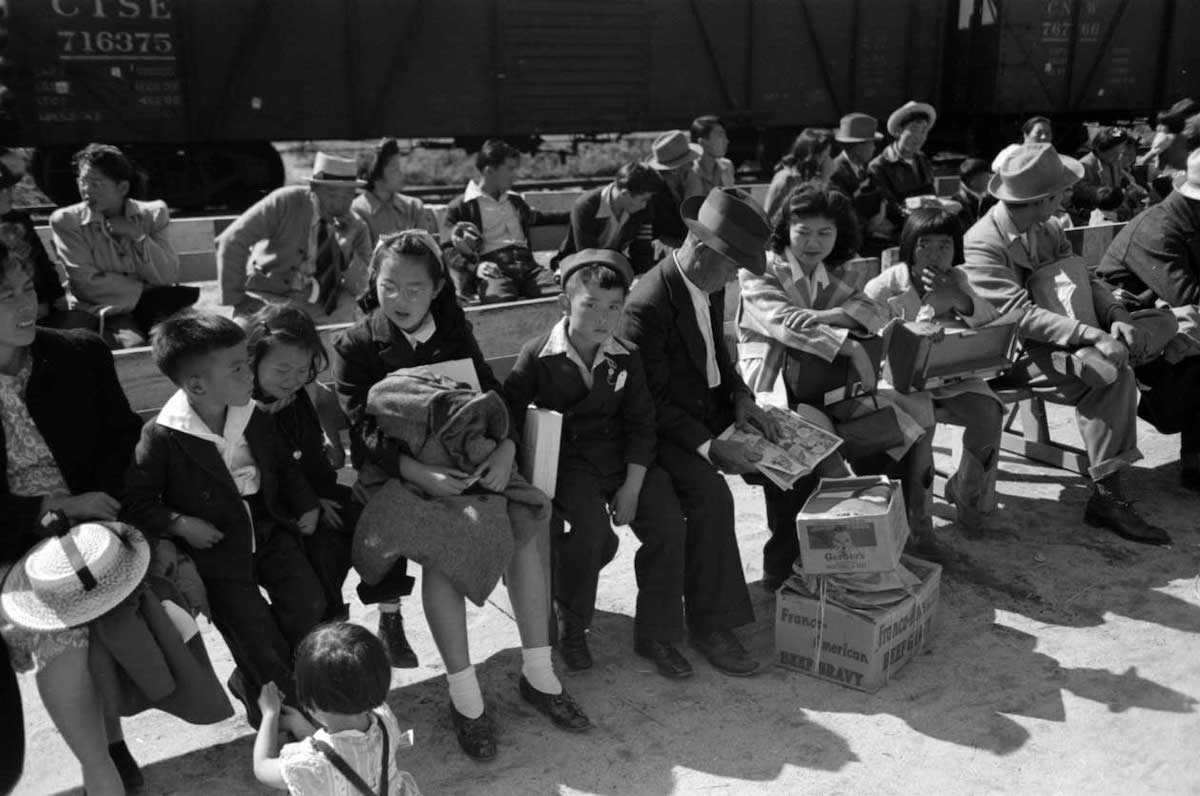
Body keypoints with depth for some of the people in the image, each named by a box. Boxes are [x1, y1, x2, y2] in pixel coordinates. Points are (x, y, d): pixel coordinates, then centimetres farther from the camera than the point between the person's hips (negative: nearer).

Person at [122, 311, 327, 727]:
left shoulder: (254, 418, -1)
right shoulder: (161, 436, -18)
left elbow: (284, 465, 14)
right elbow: (135, 500, -13)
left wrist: (307, 504, 4)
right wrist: (180, 524, -22)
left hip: (267, 527, 5)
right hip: (215, 545, -5)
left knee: (308, 601, -5)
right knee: (252, 625, -8)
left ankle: (252, 680, 20)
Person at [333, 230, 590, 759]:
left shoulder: (454, 331, 11)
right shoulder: (355, 347, -1)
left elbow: (489, 393, 5)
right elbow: (367, 429, -10)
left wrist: (505, 447, -16)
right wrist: (421, 473, -27)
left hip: (465, 455, 4)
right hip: (393, 471, -3)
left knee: (525, 524, -21)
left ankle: (538, 674, -10)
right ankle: (463, 696, -21)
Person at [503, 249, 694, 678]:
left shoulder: (627, 357, 4)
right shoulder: (537, 356, -6)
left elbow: (640, 424, 4)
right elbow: (509, 420, -3)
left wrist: (632, 486, -5)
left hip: (622, 458, 4)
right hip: (567, 461, -4)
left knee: (668, 521, -15)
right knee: (588, 528, -29)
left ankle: (655, 634, 0)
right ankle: (572, 629, -2)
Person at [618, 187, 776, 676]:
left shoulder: (711, 283, 2)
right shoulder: (648, 304, -26)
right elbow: (651, 402, -23)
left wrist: (740, 397, -1)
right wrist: (707, 447, -31)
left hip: (709, 407, 9)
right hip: (663, 428, -9)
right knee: (711, 494, -30)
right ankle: (709, 626, -17)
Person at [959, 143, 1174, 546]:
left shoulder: (1049, 229, 11)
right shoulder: (981, 244, -15)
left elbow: (1083, 282, 12)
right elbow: (1019, 314, -23)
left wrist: (1116, 316, -9)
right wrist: (1092, 335, -30)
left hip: (1058, 342, 7)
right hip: (1010, 357, -7)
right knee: (1110, 370, -26)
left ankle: (1108, 495, -14)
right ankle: (1107, 496, -18)